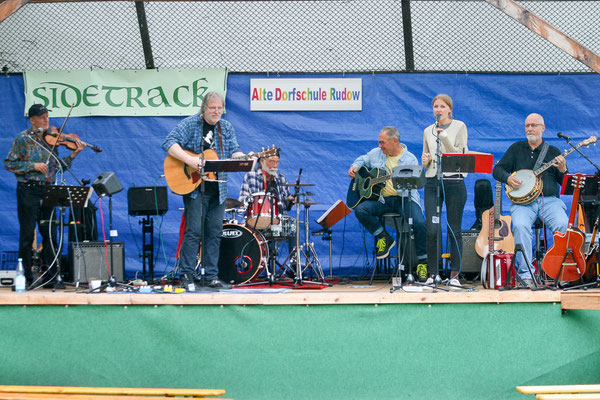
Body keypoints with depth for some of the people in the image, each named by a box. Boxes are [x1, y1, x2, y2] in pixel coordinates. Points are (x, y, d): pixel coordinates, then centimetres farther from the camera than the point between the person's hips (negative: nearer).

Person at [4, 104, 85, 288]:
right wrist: (33, 166, -15)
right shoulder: (23, 139, -2)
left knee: (50, 235, 6)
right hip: (28, 191, -5)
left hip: (48, 190, 5)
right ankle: (26, 276, 4)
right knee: (27, 235, -2)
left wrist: (73, 154, -2)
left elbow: (58, 167, 11)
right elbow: (9, 163, -7)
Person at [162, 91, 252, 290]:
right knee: (194, 230, -9)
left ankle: (211, 277, 12)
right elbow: (169, 143, -14)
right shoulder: (190, 124, -5)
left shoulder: (226, 127, 12)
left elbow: (233, 151, 8)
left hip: (218, 188, 5)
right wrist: (189, 160, -25)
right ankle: (186, 275, 0)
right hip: (194, 187, -5)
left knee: (215, 232, 6)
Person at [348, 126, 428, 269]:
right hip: (382, 199, 4)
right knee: (360, 209, -25)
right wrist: (355, 166, 8)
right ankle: (384, 238, -4)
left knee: (420, 223, -30)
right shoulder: (376, 153, 10)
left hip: (404, 198, -4)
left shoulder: (410, 159, -3)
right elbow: (362, 159, 29)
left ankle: (422, 260, -7)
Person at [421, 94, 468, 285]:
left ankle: (454, 274, 7)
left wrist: (445, 137, -17)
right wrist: (425, 160, -2)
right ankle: (432, 273, 2)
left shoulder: (459, 126, 4)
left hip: (454, 181, -3)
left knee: (454, 229, 0)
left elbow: (460, 154, -6)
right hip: (432, 182, 3)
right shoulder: (428, 131, 15)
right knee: (432, 230, -6)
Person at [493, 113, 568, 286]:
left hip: (549, 200, 0)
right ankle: (525, 274, -29)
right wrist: (508, 178, -7)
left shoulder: (553, 152, 15)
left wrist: (562, 171, -9)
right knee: (520, 226, -33)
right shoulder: (516, 148, 16)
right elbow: (497, 170, 14)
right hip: (523, 201, 0)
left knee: (563, 225, -30)